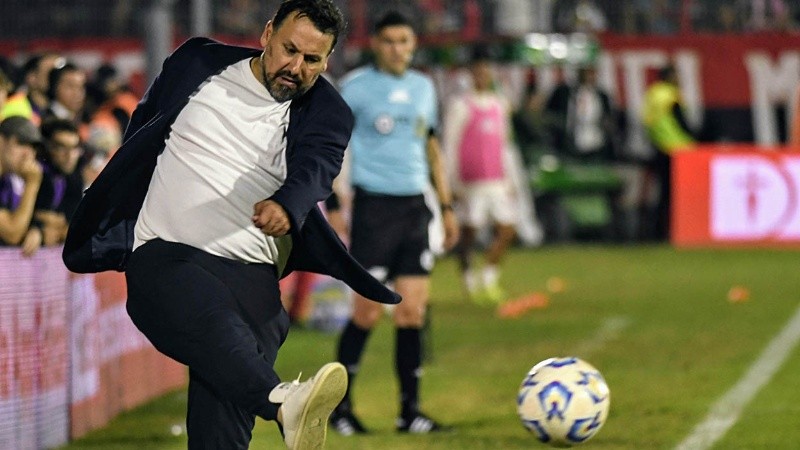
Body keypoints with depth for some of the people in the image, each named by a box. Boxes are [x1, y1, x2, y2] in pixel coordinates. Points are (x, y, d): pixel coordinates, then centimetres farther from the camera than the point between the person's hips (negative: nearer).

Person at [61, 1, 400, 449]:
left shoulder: (327, 113, 9)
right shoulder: (198, 65, 13)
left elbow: (314, 169, -12)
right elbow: (144, 124, 28)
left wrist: (285, 205, -34)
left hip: (250, 272, 1)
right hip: (164, 255, -1)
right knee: (213, 321, -35)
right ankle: (284, 403, -61)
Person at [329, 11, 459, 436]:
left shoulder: (423, 87, 13)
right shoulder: (356, 87, -3)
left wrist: (446, 206, 20)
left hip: (416, 207, 5)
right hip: (374, 205, -5)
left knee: (412, 313, 2)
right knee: (367, 313, -4)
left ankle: (409, 409, 7)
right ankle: (340, 406, 9)